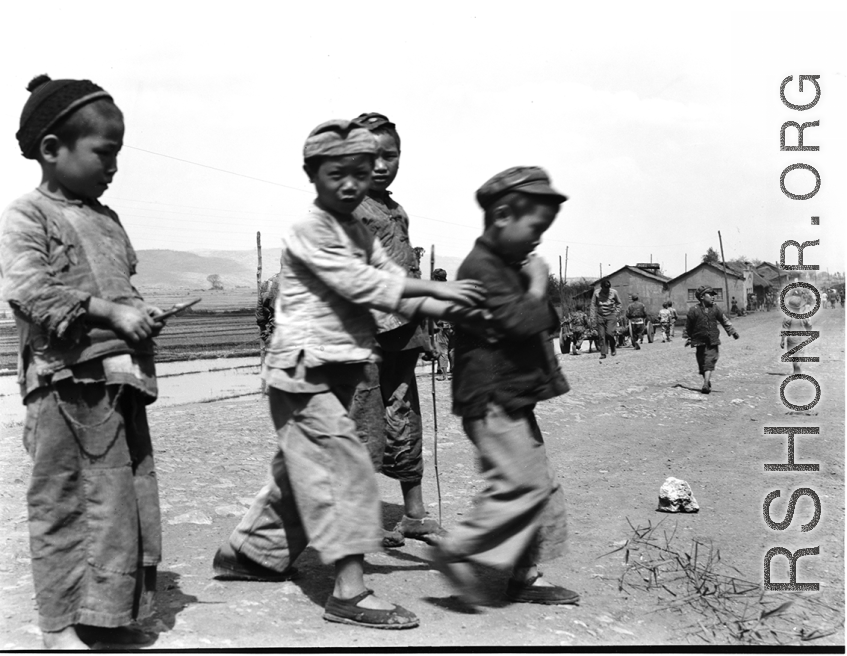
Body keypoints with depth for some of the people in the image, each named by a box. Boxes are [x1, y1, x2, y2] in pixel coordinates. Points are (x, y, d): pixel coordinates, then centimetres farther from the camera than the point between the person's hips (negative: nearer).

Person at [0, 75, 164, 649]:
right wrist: (111, 313, -20)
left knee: (129, 500, 10)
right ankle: (60, 623, 14)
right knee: (63, 504, 2)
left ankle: (111, 612, 23)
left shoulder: (107, 220, 18)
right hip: (66, 385, -7)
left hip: (122, 381, 7)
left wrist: (142, 314, 5)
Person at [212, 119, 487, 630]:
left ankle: (247, 551, 35)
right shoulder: (309, 230, -12)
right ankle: (350, 591, -13)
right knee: (343, 464, -14)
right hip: (304, 369, -9)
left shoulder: (362, 234, 14)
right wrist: (437, 289, -21)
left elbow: (398, 292, 7)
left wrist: (451, 309, -10)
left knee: (303, 469, 18)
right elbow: (360, 285, -22)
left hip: (338, 371, 9)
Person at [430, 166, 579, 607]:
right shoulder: (481, 267, -15)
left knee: (543, 487, 10)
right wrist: (537, 285, -10)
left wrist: (535, 287, 6)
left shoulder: (509, 267, 18)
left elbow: (544, 323, 24)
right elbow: (520, 322, -25)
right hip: (491, 400, -10)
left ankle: (525, 576, 17)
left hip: (513, 399, 10)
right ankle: (456, 551, -2)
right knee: (521, 483, -14)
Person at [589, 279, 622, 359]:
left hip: (611, 316, -1)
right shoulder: (596, 292, -3)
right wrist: (593, 318, -3)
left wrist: (616, 313, 3)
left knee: (609, 333, -16)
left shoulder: (613, 292, -2)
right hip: (600, 316, 1)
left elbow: (618, 303, 13)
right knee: (601, 335, -3)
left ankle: (613, 348, 9)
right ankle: (603, 353, 4)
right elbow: (593, 305, 2)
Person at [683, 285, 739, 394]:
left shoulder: (716, 309, 3)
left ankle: (706, 385, -21)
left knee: (709, 362, -13)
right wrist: (687, 338, 11)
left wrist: (732, 331, 9)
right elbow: (688, 326, 6)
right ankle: (707, 381, 26)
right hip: (700, 342, 0)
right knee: (702, 363, 6)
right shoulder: (694, 311, -4)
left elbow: (724, 321, 14)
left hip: (713, 341, 0)